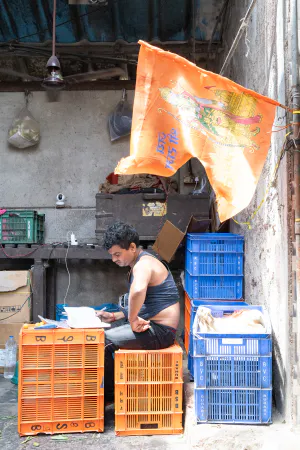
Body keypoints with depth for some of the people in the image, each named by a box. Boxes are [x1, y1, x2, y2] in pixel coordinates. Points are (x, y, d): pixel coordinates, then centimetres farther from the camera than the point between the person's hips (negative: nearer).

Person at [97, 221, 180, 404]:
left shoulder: (143, 264, -19)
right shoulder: (141, 263, 14)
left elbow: (138, 291, -44)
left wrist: (132, 319, -29)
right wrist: (114, 316, 13)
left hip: (160, 331, -11)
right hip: (152, 325, 11)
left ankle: (110, 395, 7)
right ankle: (109, 391, 19)